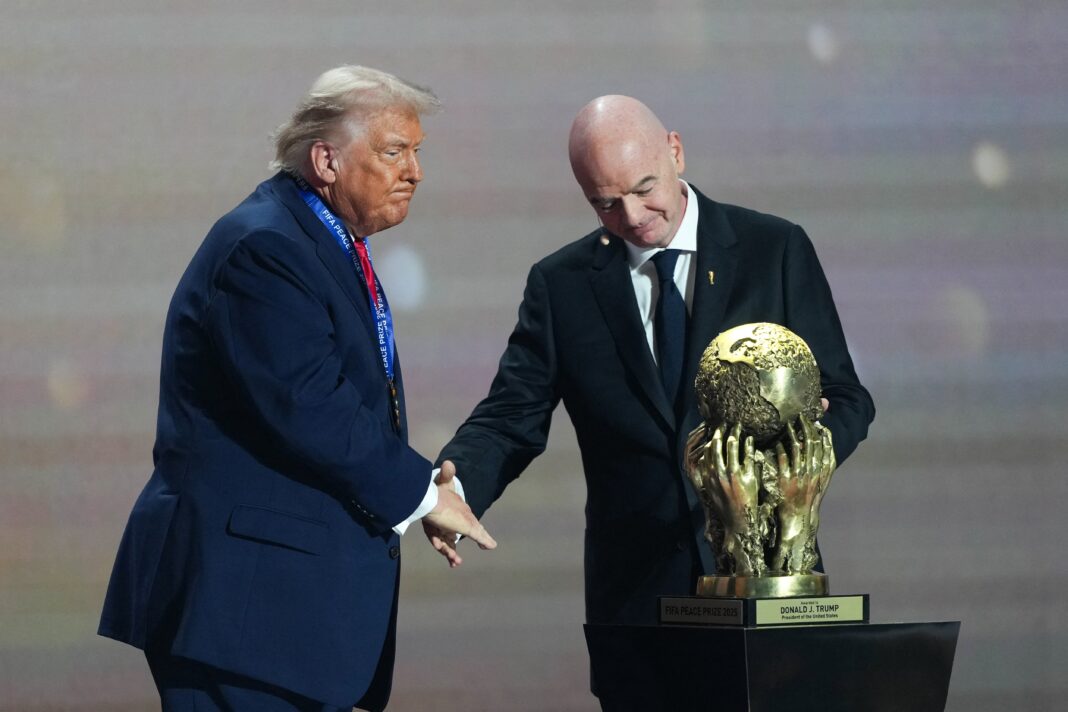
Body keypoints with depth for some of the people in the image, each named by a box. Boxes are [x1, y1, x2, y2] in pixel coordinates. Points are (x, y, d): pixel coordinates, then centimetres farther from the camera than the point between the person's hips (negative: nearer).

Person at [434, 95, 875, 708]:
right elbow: (512, 418, 2)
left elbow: (843, 398, 4)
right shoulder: (561, 284, 7)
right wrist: (454, 489, -21)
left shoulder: (776, 250, 3)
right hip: (637, 592, 1)